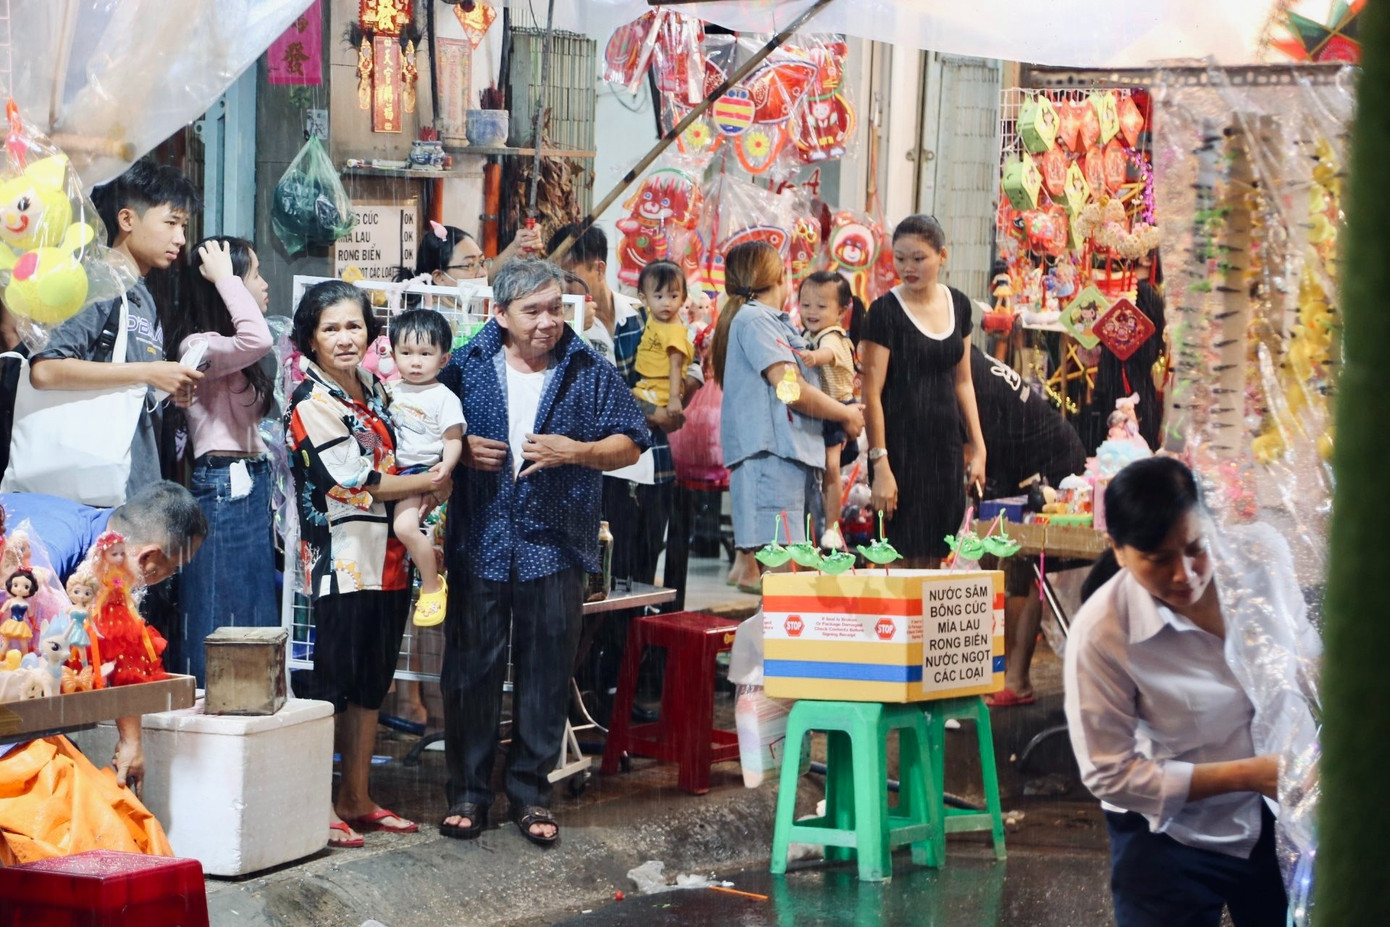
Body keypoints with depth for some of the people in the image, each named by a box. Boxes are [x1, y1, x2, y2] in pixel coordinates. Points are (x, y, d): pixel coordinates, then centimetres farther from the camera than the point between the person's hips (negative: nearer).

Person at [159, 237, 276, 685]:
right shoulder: (199, 346, -14)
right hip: (222, 489, -10)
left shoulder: (232, 352, 17)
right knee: (218, 621, -5)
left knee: (255, 621, 11)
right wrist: (224, 278, -23)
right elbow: (257, 341, -34)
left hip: (249, 488, 10)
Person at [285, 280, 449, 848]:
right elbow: (358, 484, -12)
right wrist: (432, 482, -3)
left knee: (371, 683, 12)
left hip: (386, 560, 7)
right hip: (341, 562, -7)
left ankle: (357, 799, 20)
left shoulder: (374, 389, 12)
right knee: (332, 683, -2)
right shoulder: (311, 404, -10)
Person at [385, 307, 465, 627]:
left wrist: (446, 465, -28)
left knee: (405, 525, -25)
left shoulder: (443, 398, -8)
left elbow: (454, 439, -11)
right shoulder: (394, 392, 11)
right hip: (394, 471, 8)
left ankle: (432, 586, -10)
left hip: (422, 473, -8)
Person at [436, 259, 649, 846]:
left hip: (554, 550, 0)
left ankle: (530, 793, 16)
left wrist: (576, 451, -12)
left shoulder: (590, 373, 3)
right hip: (478, 548, 0)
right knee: (471, 671, 4)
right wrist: (460, 449, -9)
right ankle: (468, 792, 14)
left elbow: (630, 445, 5)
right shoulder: (466, 367, 2)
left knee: (546, 676, 5)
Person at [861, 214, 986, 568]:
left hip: (946, 445, 5)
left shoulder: (958, 304, 9)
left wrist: (977, 447, 11)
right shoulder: (885, 310, -8)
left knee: (936, 556, 6)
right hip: (902, 444, -5)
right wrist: (880, 465, -16)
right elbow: (872, 394, -10)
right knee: (906, 555, -6)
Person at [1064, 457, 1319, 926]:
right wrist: (1246, 775, -23)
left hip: (1288, 814, 4)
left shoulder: (1262, 553, -15)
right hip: (1176, 834, -4)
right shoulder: (1101, 632, -27)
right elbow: (1109, 774, -20)